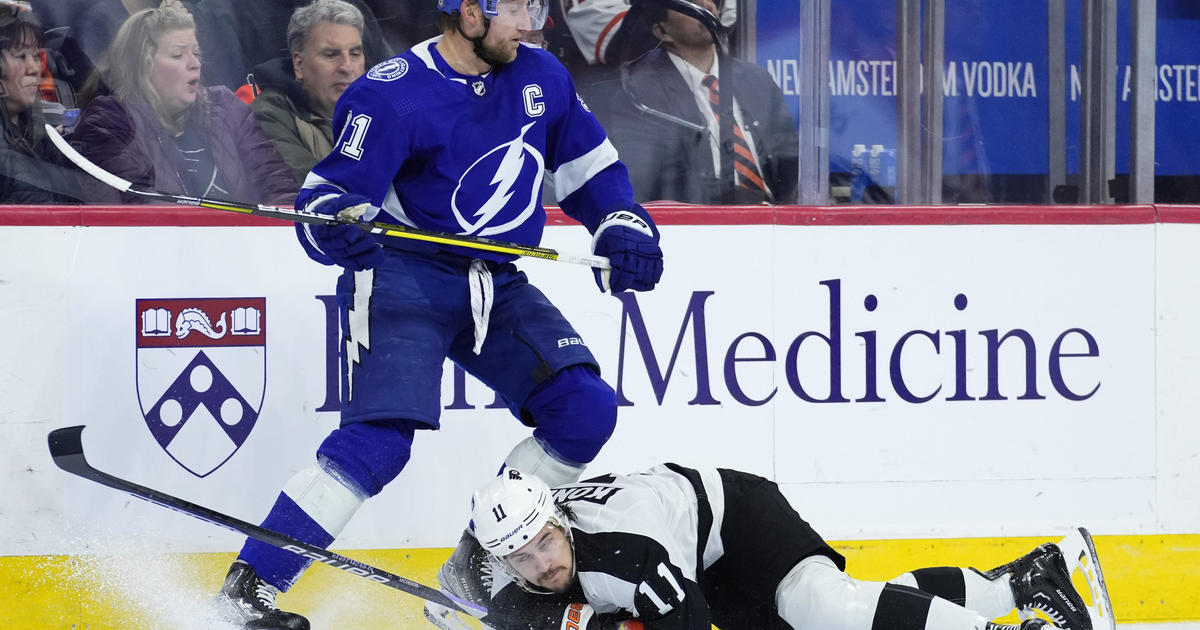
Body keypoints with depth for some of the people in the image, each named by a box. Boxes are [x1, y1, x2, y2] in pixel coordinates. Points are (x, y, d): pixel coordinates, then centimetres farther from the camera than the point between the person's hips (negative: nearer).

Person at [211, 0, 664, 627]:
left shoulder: (540, 76, 4)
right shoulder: (391, 96, -16)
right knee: (381, 437, -22)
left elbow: (590, 167, 17)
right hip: (404, 278, -7)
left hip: (497, 284, 7)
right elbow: (329, 194, -17)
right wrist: (336, 224, -40)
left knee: (585, 409, -6)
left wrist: (623, 224, 0)